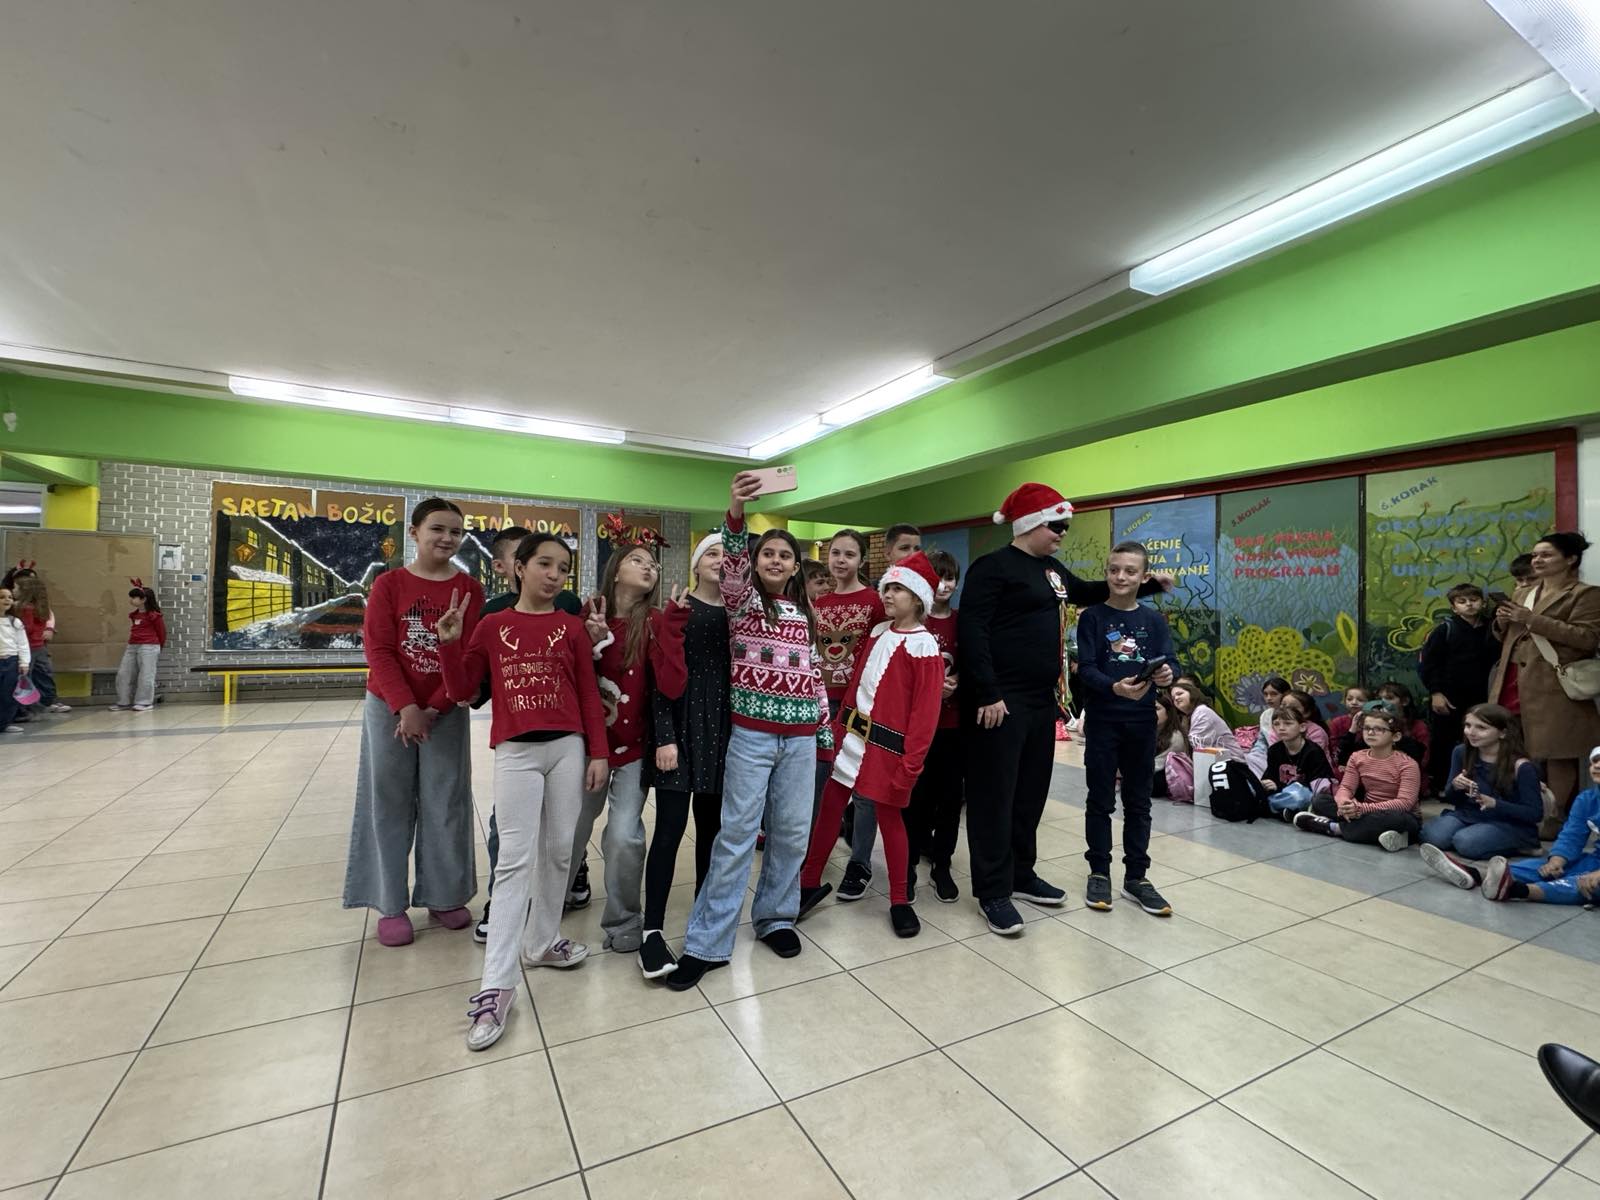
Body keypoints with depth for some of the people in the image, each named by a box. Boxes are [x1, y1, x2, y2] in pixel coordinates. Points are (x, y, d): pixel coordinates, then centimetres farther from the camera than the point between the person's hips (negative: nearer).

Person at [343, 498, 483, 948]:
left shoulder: (469, 589, -2)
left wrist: (434, 709, -12)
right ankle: (391, 905, 20)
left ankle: (445, 897, 22)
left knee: (445, 805, 7)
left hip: (447, 713, 1)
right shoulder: (388, 584, -3)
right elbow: (378, 651, -8)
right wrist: (405, 707, -17)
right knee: (389, 806, 7)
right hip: (389, 709, 0)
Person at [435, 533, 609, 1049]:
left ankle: (542, 941, 32)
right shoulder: (492, 625, 4)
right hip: (515, 752, -2)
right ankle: (496, 985, 4)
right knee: (515, 860, -3)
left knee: (558, 851, 11)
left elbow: (589, 695, 5)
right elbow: (462, 690, 6)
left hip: (568, 748, 2)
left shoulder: (572, 627, 4)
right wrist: (449, 642, -8)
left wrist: (598, 753, 2)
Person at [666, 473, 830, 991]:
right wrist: (736, 514, -38)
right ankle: (707, 943, 9)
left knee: (793, 832, 10)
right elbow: (732, 563, -21)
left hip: (800, 737, 4)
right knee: (736, 834, -2)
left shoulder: (805, 614, 12)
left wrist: (825, 727, 14)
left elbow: (815, 674, 16)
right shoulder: (742, 601, 1)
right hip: (750, 734, -4)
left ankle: (775, 917, 30)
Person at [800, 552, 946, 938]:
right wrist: (839, 727, 12)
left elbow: (925, 713, -14)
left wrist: (910, 765, -15)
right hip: (850, 735, 6)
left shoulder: (925, 648, -11)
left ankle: (900, 901, 25)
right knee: (829, 808, 11)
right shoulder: (878, 633, 8)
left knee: (888, 817, 6)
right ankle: (810, 882, 28)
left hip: (886, 746, -6)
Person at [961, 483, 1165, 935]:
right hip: (1001, 701, -9)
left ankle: (1021, 874, 31)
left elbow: (1088, 593, 35)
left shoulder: (1053, 570, 17)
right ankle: (993, 891, 9)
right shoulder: (993, 567, -10)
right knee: (995, 795, -1)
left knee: (1031, 791, 16)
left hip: (1043, 700, 9)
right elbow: (972, 631, -17)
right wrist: (987, 693, -22)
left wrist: (1148, 584, 27)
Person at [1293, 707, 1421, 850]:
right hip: (1368, 811, 5)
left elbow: (1405, 802, -24)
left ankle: (1333, 827, -24)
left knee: (1395, 818, -41)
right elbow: (1345, 787, -4)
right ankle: (1373, 830, -24)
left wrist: (1362, 808, -34)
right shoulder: (1357, 758, 1)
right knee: (1321, 800, -11)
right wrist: (1344, 803, -30)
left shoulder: (1407, 764, -15)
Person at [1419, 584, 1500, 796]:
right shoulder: (1445, 629, -5)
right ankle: (1437, 785, 15)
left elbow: (1494, 663, 13)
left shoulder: (1490, 631, 6)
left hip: (1477, 699, 4)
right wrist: (1435, 692, -11)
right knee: (1441, 743, 4)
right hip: (1446, 698, -4)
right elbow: (1426, 662, -7)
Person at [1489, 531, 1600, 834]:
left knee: (1557, 752, -2)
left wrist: (1534, 620, -18)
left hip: (1554, 685, -6)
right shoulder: (1522, 594, 19)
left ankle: (1557, 817, 7)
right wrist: (1503, 623, 3)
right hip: (1514, 679, 6)